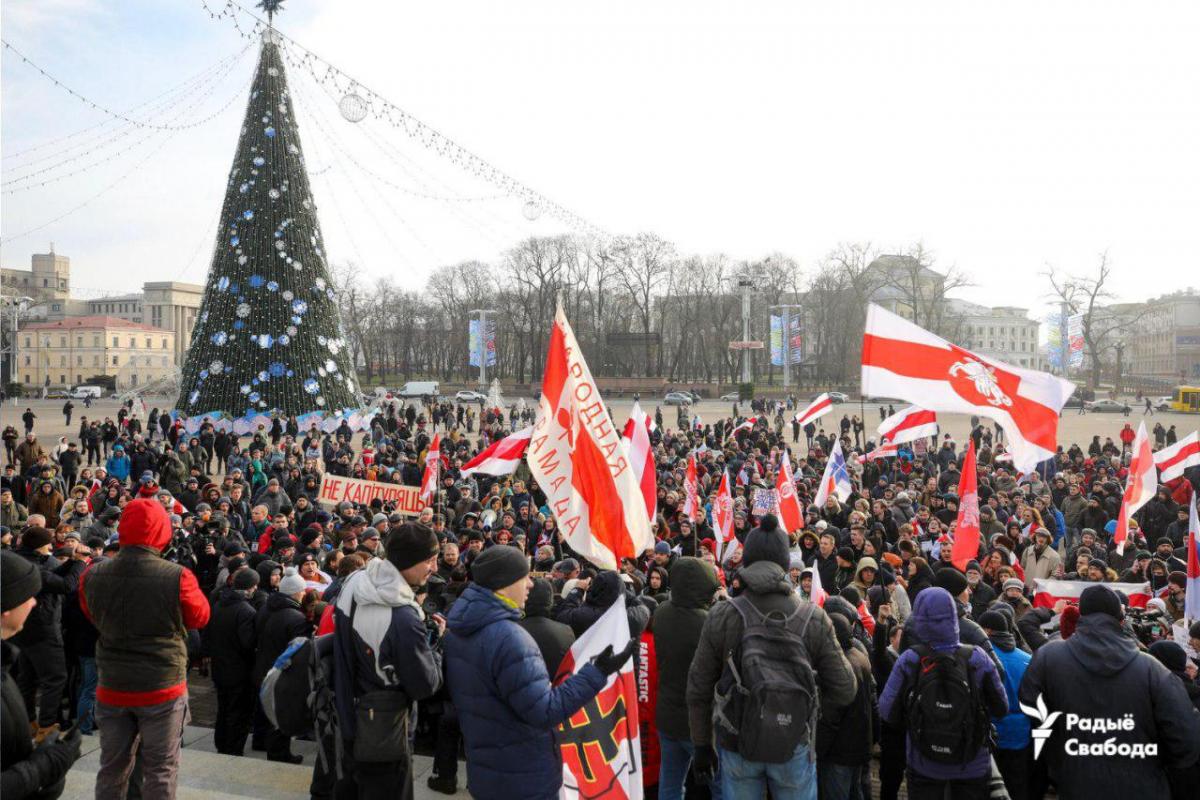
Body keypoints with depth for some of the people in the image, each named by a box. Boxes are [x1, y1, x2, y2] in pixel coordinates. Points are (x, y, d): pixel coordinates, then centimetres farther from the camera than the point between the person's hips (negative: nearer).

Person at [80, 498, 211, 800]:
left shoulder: (92, 576, -9)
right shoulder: (178, 578, -21)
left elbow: (93, 616, 11)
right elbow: (200, 617, -3)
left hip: (112, 687, 4)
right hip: (163, 688, -3)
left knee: (112, 768, 18)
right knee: (160, 770, 9)